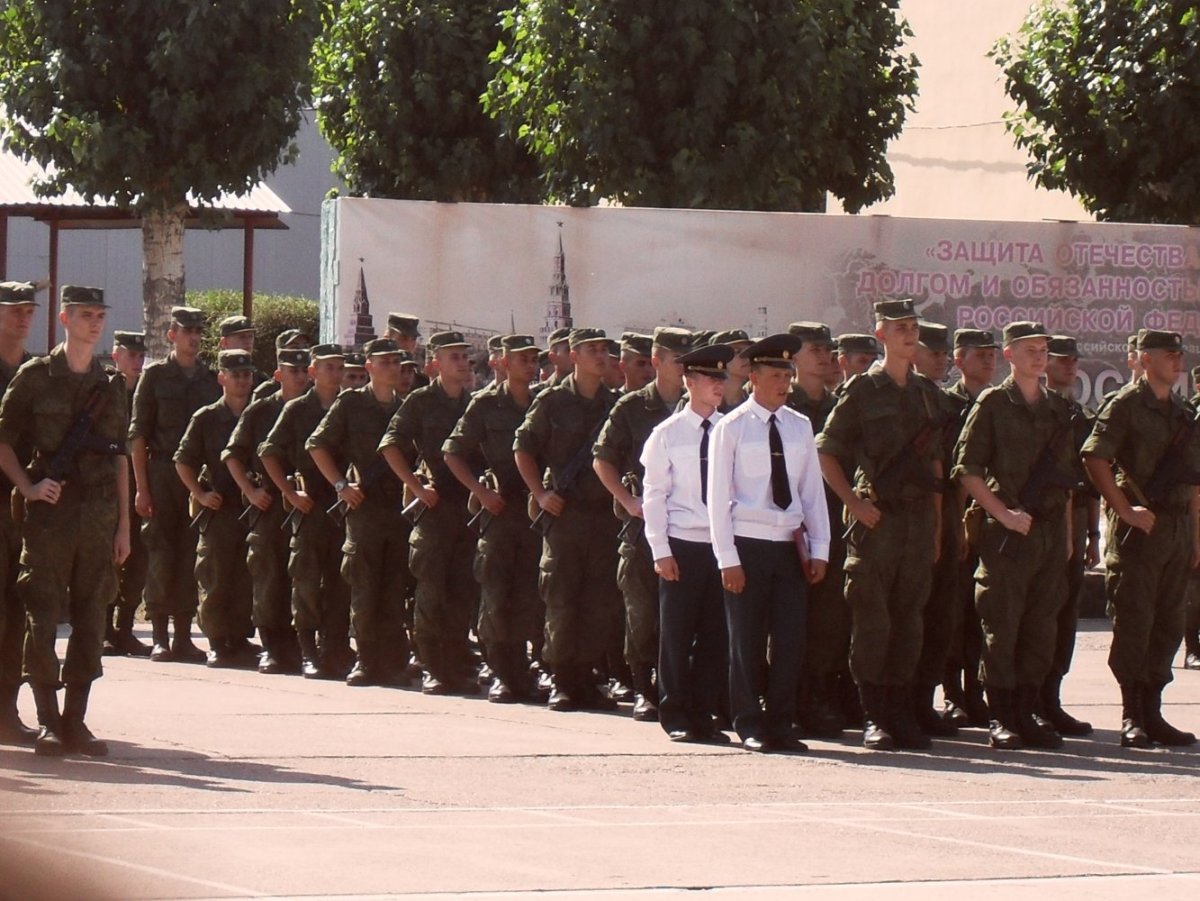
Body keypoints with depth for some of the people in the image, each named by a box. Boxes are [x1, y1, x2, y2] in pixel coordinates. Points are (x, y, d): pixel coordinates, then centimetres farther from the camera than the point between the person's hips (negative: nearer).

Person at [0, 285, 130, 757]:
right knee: (43, 616, -6)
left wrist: (123, 524, 12)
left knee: (91, 619, 3)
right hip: (51, 510, -4)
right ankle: (48, 722, -1)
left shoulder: (110, 386, 13)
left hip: (99, 514, 4)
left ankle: (76, 721, 9)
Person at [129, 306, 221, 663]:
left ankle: (183, 636, 7)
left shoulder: (212, 379, 11)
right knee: (161, 554, -5)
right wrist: (141, 487, -9)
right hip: (162, 475, -3)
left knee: (190, 556, 2)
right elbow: (138, 434, -1)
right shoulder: (155, 375, 2)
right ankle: (160, 638, -1)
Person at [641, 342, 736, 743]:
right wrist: (661, 551, -6)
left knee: (715, 635, 5)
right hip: (683, 545, -2)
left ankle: (703, 715, 13)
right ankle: (675, 717, 11)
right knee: (676, 634, 2)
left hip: (722, 544, 2)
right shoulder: (667, 434, 0)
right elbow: (654, 496, 0)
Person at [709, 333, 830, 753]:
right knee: (747, 640, 1)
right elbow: (719, 497, -4)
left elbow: (813, 491, 11)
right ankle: (750, 726, 10)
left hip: (790, 545, 4)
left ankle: (780, 726, 11)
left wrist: (819, 549, 5)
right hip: (747, 544, -4)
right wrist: (727, 558, -10)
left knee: (791, 639, 2)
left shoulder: (800, 427, 8)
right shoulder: (731, 428, -3)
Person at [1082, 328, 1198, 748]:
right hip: (1139, 527, -7)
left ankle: (1152, 712, 13)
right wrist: (1126, 511, -17)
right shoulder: (1124, 405, -6)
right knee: (1134, 622, -5)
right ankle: (1132, 717, -2)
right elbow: (1094, 459, -15)